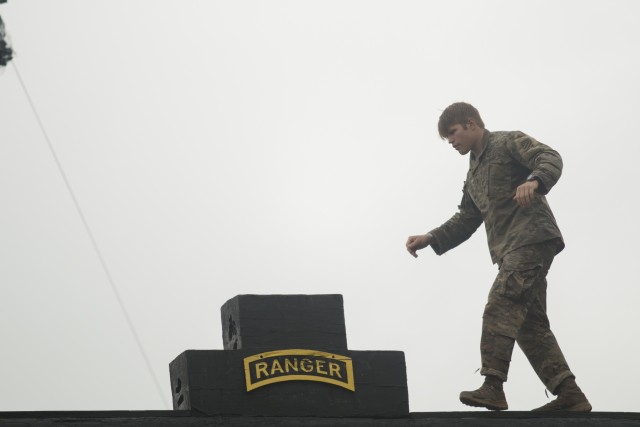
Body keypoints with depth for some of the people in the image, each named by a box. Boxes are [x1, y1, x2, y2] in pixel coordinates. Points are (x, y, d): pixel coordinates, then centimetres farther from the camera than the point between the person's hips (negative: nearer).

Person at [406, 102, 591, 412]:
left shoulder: (509, 143, 4)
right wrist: (430, 239, 14)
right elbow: (465, 221, 28)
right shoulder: (474, 175, 29)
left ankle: (493, 387, -29)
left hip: (533, 238, -9)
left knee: (500, 307, -21)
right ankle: (569, 395, 1)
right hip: (509, 251, 9)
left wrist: (534, 181, -34)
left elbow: (551, 158, -12)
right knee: (530, 322, 2)